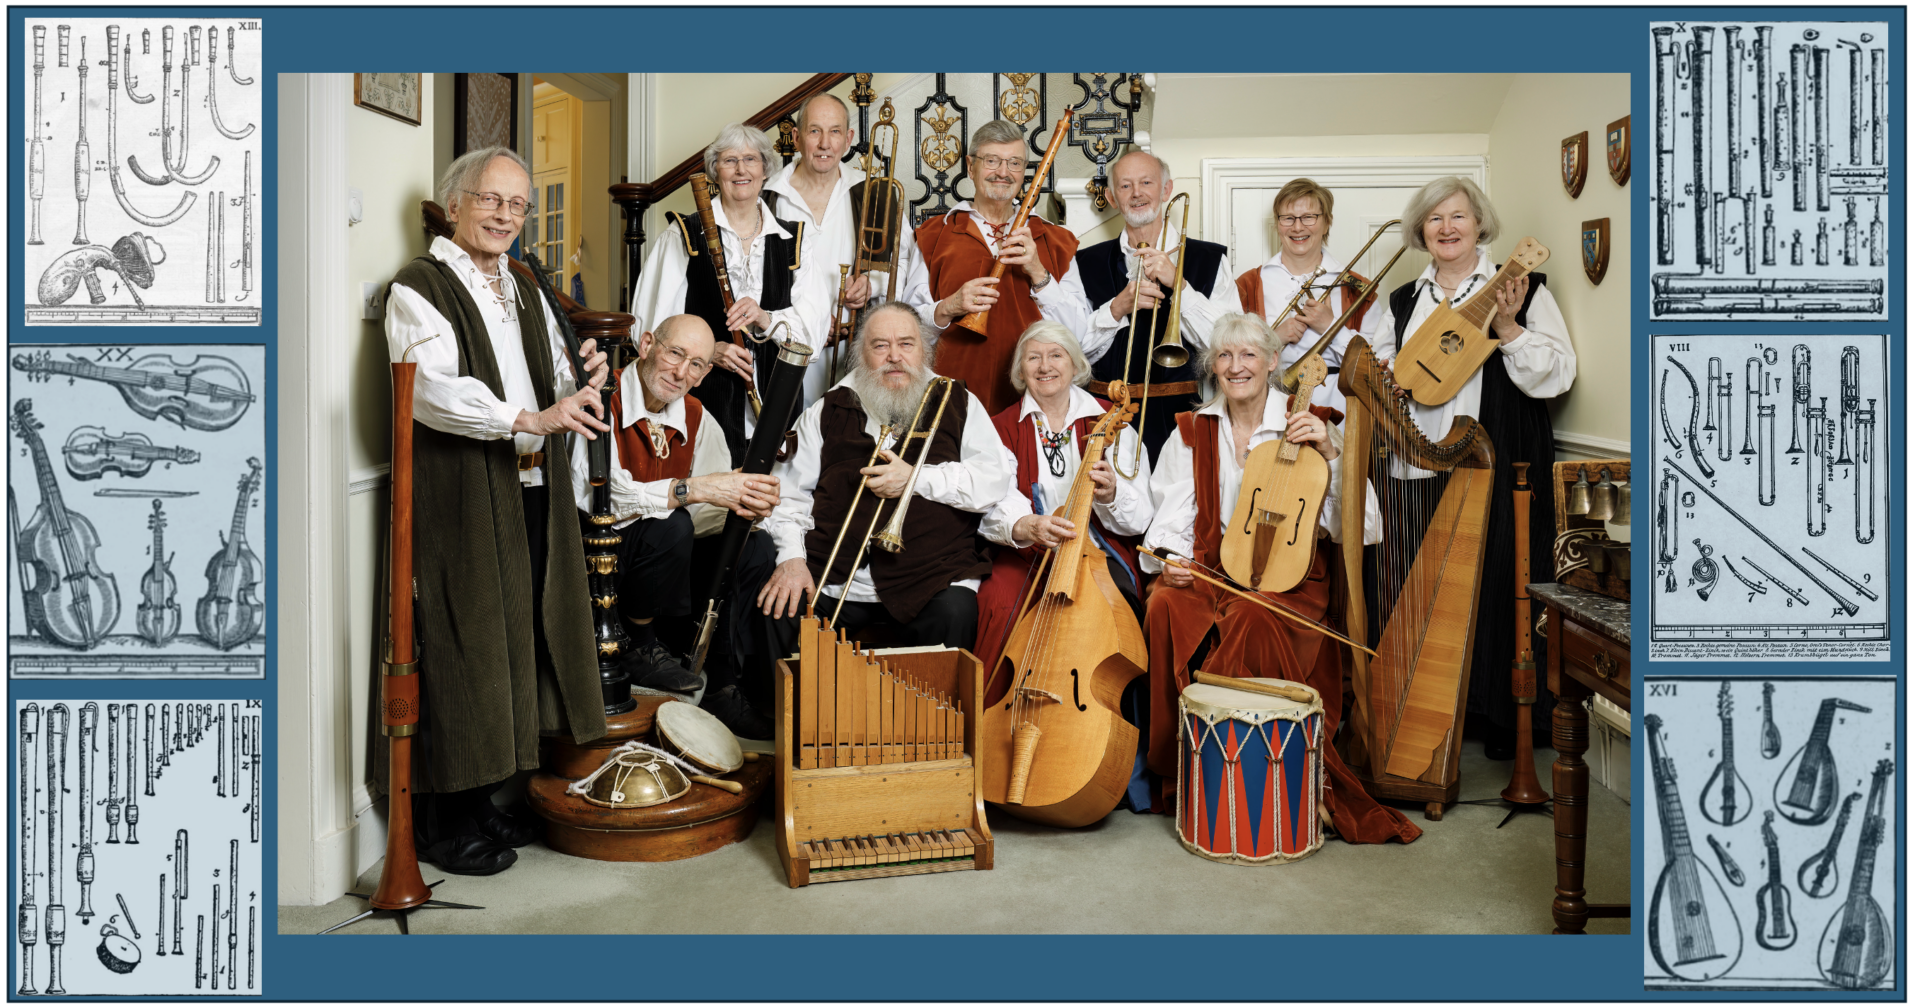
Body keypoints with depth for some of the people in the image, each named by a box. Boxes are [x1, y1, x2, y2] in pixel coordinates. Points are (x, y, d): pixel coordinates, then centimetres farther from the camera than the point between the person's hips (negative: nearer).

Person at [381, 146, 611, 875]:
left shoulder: (523, 290, 19)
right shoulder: (418, 288, -5)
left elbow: (555, 385, 17)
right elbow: (433, 390, -22)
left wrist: (583, 379, -7)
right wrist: (529, 419, -34)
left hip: (531, 495, 7)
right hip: (458, 500, -7)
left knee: (515, 646, 10)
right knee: (459, 656, -3)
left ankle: (481, 802, 22)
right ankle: (446, 823, 9)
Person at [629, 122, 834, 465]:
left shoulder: (794, 241, 12)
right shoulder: (683, 236, 4)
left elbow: (813, 327, 2)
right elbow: (653, 324, -1)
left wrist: (765, 319, -17)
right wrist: (708, 350, -16)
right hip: (704, 404, -2)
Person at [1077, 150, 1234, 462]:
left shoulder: (1209, 259, 9)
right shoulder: (1086, 263, 12)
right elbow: (1075, 351, 5)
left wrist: (1179, 285, -10)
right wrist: (1117, 308, -9)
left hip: (1183, 413, -1)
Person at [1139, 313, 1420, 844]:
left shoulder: (1311, 426, 5)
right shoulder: (1192, 432, 13)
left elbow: (1358, 528, -5)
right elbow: (1172, 516, 8)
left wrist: (1330, 455, -16)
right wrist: (1167, 557, -13)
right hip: (1208, 571, 2)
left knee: (1251, 619, -36)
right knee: (1167, 607, -31)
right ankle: (1179, 765, -17)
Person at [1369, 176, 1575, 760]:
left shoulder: (1522, 289, 2)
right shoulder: (1404, 302, 14)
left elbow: (1557, 377, -6)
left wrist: (1507, 327, -18)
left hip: (1498, 470, -3)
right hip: (1422, 470, 4)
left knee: (1497, 587, -1)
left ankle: (1505, 718, 12)